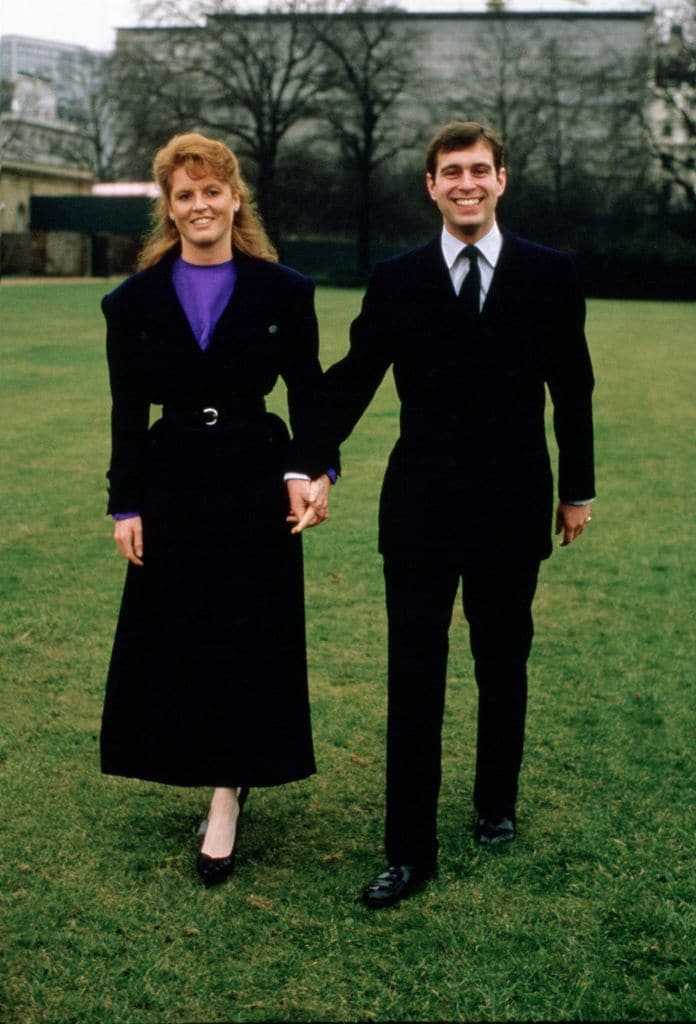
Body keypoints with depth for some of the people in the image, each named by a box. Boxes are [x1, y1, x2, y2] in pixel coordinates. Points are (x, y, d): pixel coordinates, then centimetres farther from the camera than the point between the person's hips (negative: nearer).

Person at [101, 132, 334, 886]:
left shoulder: (284, 293, -1)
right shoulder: (133, 302, 2)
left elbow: (308, 395, 2)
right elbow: (127, 415, 4)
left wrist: (313, 470, -13)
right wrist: (125, 506, 0)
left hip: (258, 485, -2)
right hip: (172, 489, 2)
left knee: (250, 641, 1)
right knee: (170, 644, 7)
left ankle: (226, 801, 13)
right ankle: (227, 777, 28)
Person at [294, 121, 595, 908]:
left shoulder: (549, 275, 0)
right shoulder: (396, 280, 0)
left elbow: (572, 390, 4)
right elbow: (352, 378, 0)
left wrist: (578, 489, 7)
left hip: (512, 508, 1)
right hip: (421, 508, 0)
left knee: (504, 667, 15)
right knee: (414, 678, 1)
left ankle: (497, 803, 37)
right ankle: (409, 852, 9)